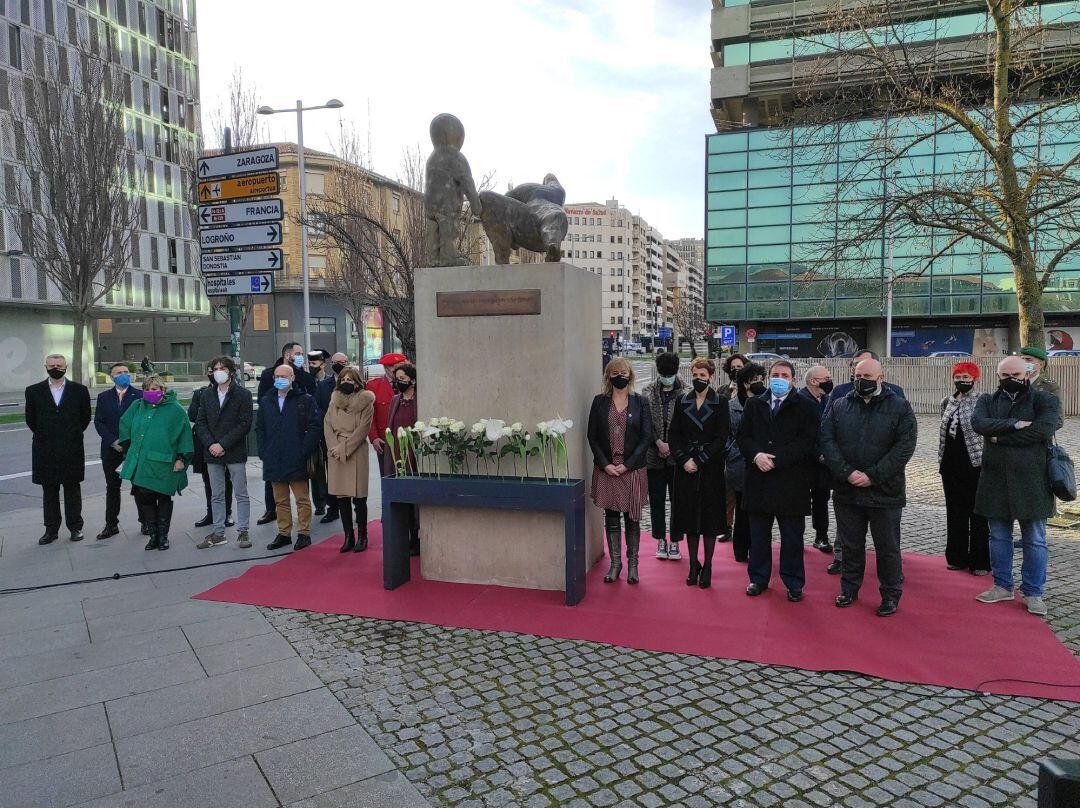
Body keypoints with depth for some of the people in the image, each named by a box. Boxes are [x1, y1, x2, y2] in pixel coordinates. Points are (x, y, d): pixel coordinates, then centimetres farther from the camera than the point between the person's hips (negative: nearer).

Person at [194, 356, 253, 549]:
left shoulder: (243, 394, -5)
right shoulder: (207, 394, 9)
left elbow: (245, 424, -10)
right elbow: (200, 422, 7)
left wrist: (223, 444, -15)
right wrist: (210, 444, -9)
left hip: (235, 453, -4)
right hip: (212, 453, 4)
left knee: (241, 494, 3)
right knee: (217, 495, 11)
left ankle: (242, 532, 11)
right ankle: (218, 533, 19)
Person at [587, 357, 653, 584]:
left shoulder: (640, 402, 1)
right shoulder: (600, 402, 4)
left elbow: (647, 436, -3)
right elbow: (592, 436, 2)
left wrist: (628, 464, -10)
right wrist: (605, 464, -9)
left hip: (633, 470, -1)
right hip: (606, 470, 1)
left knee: (632, 519, 6)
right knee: (611, 518, 8)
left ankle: (632, 564, 19)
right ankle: (615, 563, 19)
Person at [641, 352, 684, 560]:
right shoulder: (648, 393, 5)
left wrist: (671, 445, -12)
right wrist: (659, 442, -11)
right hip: (654, 455, 2)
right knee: (656, 499, 9)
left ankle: (675, 541, 15)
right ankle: (661, 540, 22)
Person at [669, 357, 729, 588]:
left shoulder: (720, 403, -1)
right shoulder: (682, 402, 7)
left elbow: (721, 438, -7)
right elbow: (674, 435, 4)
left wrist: (699, 461, -14)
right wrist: (684, 460, -10)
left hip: (710, 468, -2)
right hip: (685, 468, 2)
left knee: (710, 517, 3)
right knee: (689, 515, 6)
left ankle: (707, 566, 14)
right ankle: (693, 565, 19)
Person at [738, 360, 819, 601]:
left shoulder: (805, 407, -2)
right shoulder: (754, 404, 10)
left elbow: (807, 443, -10)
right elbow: (743, 436, 6)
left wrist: (775, 459, -17)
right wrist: (757, 455, -14)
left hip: (791, 482, -3)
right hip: (758, 480, 3)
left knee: (792, 537, 7)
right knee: (759, 535, 12)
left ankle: (794, 583, 21)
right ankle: (758, 578, 26)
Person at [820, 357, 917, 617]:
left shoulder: (900, 408, -2)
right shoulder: (839, 406, 6)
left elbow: (905, 447, -10)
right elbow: (826, 441, -1)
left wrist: (872, 476, -16)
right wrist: (847, 472, -15)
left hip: (885, 492, -2)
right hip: (846, 491, 2)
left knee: (887, 547, 8)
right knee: (850, 544, 14)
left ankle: (890, 595, 24)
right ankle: (849, 588, 30)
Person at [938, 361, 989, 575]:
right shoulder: (947, 402, 10)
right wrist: (941, 461, 15)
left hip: (975, 464, -5)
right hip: (951, 465, 6)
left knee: (977, 512, 2)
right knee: (955, 511, 12)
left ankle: (980, 561, 11)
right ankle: (957, 557, 22)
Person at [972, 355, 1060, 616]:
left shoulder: (1044, 400, 0)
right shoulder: (987, 401, 8)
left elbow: (1044, 429, -19)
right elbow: (978, 423, -11)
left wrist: (1000, 437, -15)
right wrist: (1014, 425, -21)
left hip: (1031, 480, -3)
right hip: (995, 480, 3)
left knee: (1035, 540, 5)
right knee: (998, 537, 12)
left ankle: (1033, 592, 17)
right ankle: (1002, 586, 25)